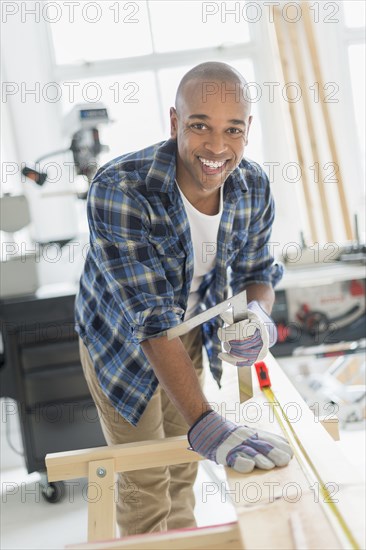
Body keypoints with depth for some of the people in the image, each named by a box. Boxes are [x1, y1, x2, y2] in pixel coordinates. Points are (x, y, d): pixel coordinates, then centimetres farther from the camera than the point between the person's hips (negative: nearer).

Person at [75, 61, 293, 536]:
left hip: (190, 330, 5)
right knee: (145, 481, 5)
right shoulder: (117, 191, -37)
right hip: (122, 338, -5)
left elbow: (257, 272, -5)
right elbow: (150, 317, -40)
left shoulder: (254, 187, -19)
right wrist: (205, 425, -48)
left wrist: (258, 313, -30)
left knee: (184, 465, 22)